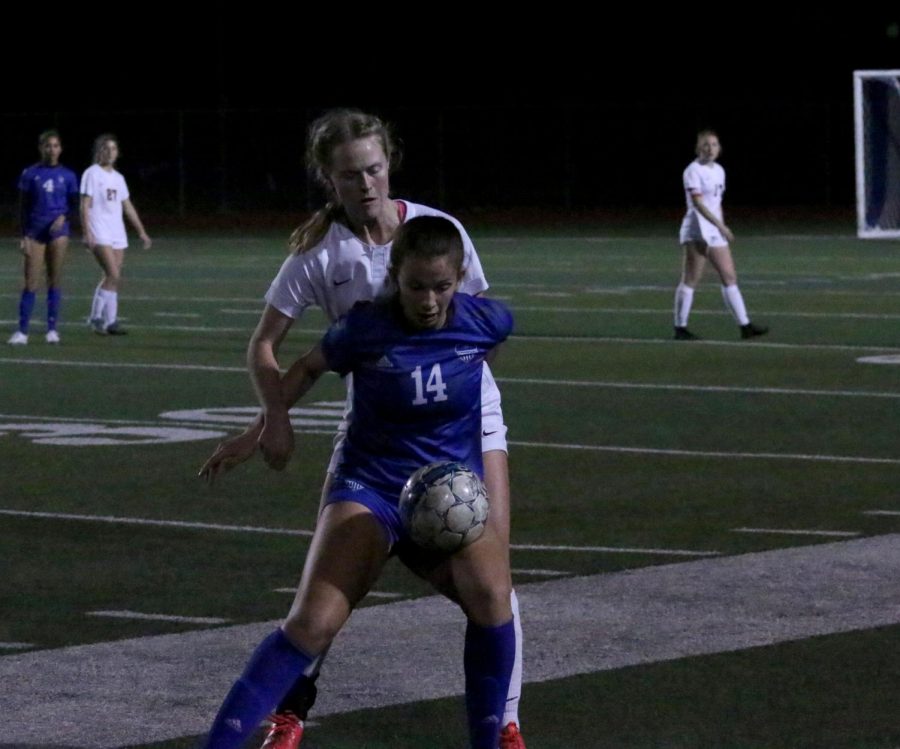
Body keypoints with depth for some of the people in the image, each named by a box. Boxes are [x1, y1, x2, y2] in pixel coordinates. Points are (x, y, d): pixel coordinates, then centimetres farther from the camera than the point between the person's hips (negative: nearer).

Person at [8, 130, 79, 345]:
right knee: (31, 283, -5)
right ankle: (22, 331, -4)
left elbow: (74, 207, 10)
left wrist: (64, 217, -11)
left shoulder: (67, 176, 6)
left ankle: (52, 329, 9)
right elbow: (23, 207, 4)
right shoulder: (30, 174, 3)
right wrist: (24, 236, -4)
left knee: (54, 281, 3)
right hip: (35, 231, -1)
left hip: (58, 231, 1)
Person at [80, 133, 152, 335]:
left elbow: (128, 207, 22)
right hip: (100, 235, -7)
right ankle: (97, 317, -10)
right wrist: (87, 233, -17)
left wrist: (141, 232, 19)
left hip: (118, 236, 7)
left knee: (114, 279, 3)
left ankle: (110, 321, 6)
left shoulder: (118, 178, 18)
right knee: (113, 275, -17)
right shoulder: (92, 174, -2)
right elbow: (85, 205, -8)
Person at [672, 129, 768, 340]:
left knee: (730, 277, 5)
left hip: (715, 231, 8)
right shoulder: (693, 170, -10)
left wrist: (721, 228, 18)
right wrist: (720, 226, -26)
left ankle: (745, 326, 6)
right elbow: (697, 203, -19)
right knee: (691, 280, -5)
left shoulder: (719, 170, 15)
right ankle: (680, 328, -1)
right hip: (697, 230, -8)